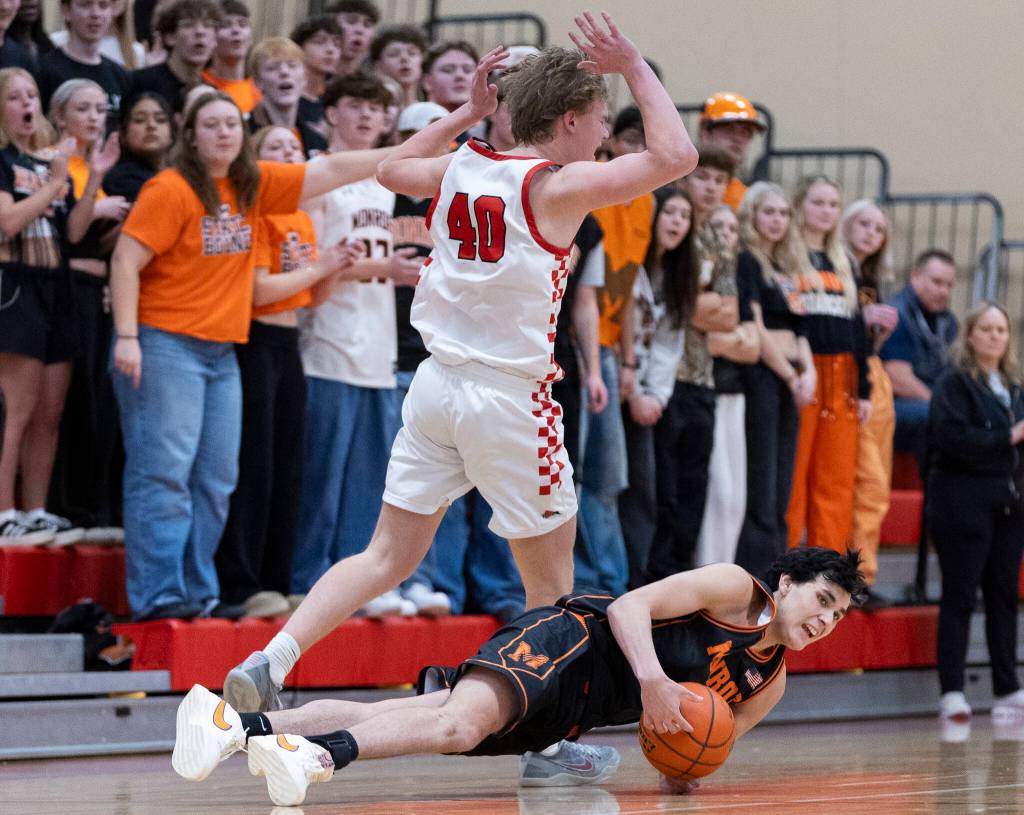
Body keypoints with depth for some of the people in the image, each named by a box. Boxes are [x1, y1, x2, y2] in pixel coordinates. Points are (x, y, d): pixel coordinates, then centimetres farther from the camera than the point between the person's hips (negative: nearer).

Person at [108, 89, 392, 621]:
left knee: (215, 479, 7)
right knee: (164, 472, -10)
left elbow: (329, 172, 11)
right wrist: (126, 336, -20)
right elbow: (126, 261, -12)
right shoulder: (171, 190, -9)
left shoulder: (252, 186, 10)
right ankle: (157, 594, -11)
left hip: (222, 352, 8)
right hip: (167, 344, -8)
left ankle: (198, 592, 12)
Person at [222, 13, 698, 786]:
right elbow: (675, 156, -16)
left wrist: (466, 113, 29)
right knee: (551, 576, 9)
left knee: (389, 556, 9)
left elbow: (393, 168, 28)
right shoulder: (556, 188, -12)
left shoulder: (462, 167, 6)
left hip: (438, 385, 6)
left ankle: (268, 662, -5)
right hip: (510, 397, -6)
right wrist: (636, 68, -7)